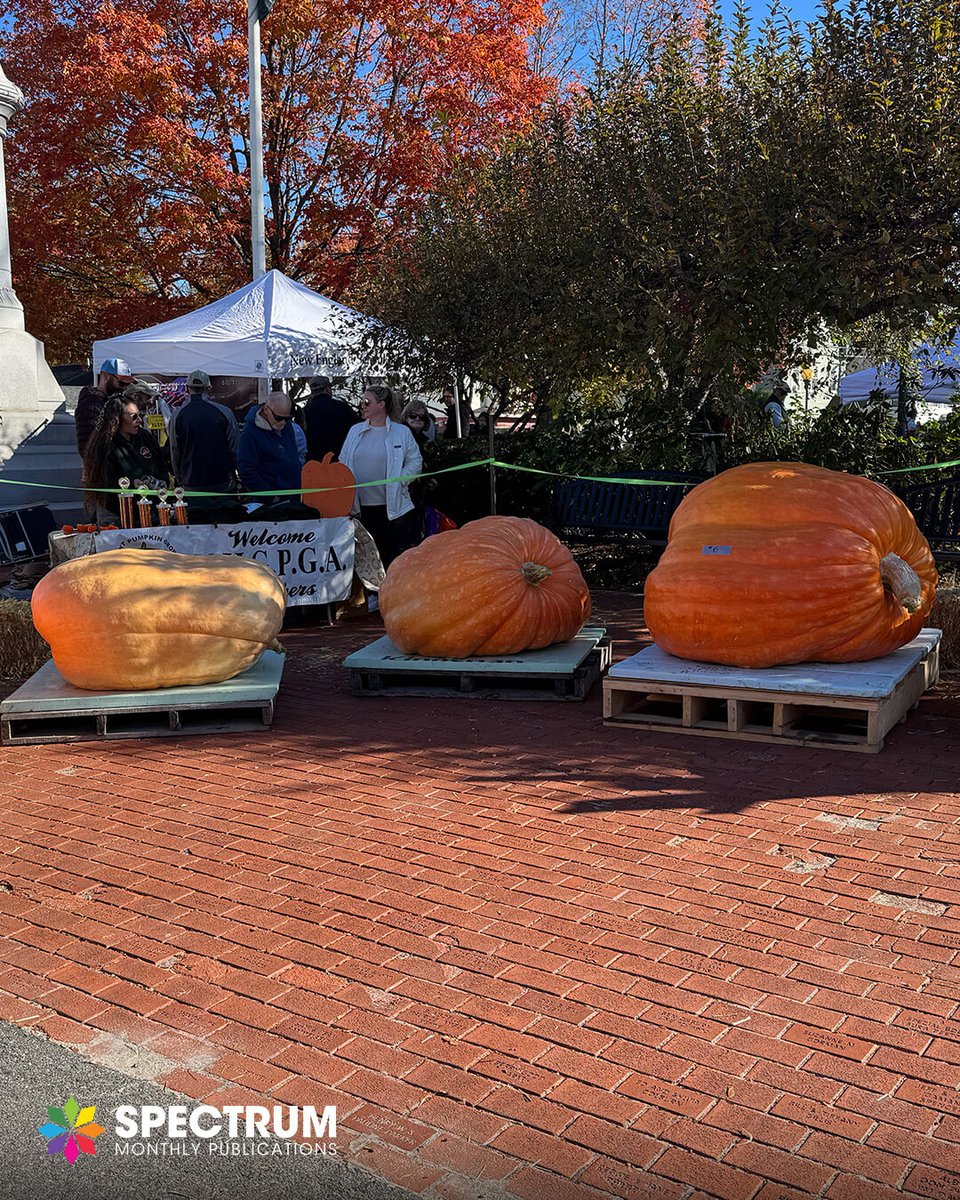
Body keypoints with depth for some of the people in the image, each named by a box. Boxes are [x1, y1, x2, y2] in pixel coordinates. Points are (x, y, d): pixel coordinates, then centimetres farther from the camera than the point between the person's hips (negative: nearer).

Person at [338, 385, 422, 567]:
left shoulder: (401, 432, 0)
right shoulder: (355, 431, 11)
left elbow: (415, 462, 0)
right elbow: (343, 462, 13)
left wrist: (397, 481, -12)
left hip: (392, 506, -3)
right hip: (361, 507, 4)